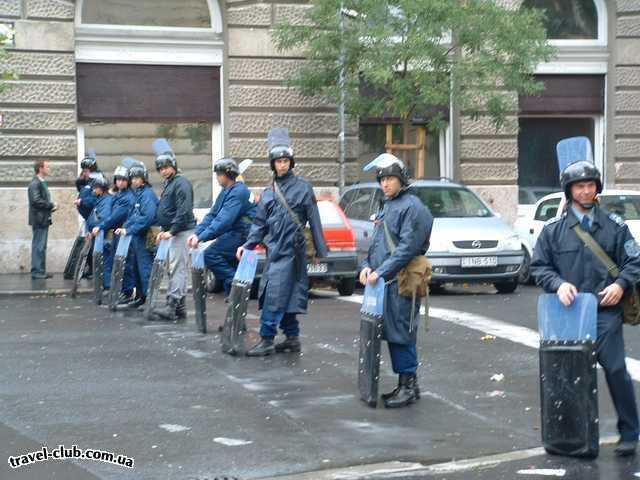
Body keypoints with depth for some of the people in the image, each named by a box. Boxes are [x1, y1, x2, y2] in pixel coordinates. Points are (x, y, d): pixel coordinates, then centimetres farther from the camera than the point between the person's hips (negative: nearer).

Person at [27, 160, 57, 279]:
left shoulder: (42, 183, 16)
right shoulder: (35, 184, -14)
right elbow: (36, 201, -23)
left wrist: (51, 206, 4)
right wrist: (51, 205, -15)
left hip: (44, 219, 10)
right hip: (39, 219, -10)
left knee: (41, 247, 12)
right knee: (38, 246, -7)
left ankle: (40, 271, 17)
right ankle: (37, 271, -4)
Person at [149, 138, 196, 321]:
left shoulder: (181, 183, -12)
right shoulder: (169, 184, 19)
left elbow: (184, 211, -21)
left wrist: (172, 230, -22)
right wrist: (164, 230, 16)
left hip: (182, 231, -10)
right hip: (174, 231, 10)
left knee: (177, 268, -13)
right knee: (177, 269, 11)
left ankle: (172, 306, -17)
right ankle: (180, 306, 16)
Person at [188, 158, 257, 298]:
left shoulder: (238, 192, -17)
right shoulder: (226, 192, 14)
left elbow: (224, 220, -25)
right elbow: (212, 214, 10)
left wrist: (202, 237, -27)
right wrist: (197, 233, -3)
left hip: (243, 233, -10)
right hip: (234, 233, 10)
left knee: (210, 254, -17)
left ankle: (234, 281, -13)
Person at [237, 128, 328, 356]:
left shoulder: (303, 188, -2)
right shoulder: (268, 192, 13)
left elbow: (314, 221, -2)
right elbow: (260, 224, 14)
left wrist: (321, 250, -3)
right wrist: (248, 245, 1)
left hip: (292, 249, -6)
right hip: (274, 249, 6)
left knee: (275, 294, -11)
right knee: (286, 295, 11)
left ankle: (267, 340, -9)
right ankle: (292, 337, 20)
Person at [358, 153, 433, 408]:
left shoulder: (412, 206, -10)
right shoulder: (387, 206, 18)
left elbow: (407, 248, -17)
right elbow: (376, 242, 23)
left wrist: (381, 271, -19)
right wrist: (367, 266, 6)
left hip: (401, 282, -9)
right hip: (383, 282, 9)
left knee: (401, 334, -7)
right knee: (390, 333, 10)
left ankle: (409, 385, -1)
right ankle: (404, 384, 17)